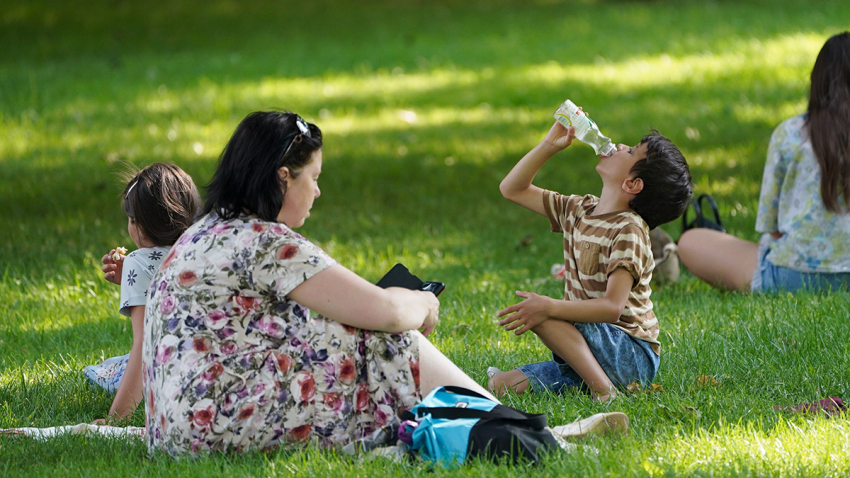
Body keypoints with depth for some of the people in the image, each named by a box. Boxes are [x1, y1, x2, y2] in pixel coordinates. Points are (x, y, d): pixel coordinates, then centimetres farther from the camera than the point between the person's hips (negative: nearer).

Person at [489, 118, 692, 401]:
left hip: (633, 354, -8)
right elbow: (512, 189, 19)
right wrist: (549, 145, 8)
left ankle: (602, 389, -32)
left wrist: (550, 308, -34)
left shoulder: (628, 230, -16)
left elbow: (613, 307, -25)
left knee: (539, 315, -28)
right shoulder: (579, 211, 9)